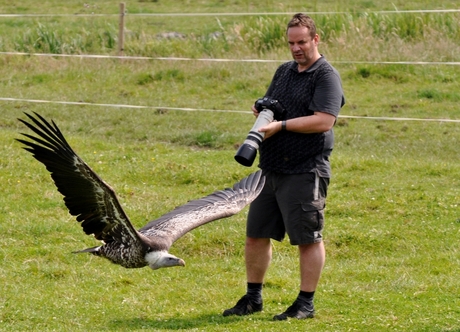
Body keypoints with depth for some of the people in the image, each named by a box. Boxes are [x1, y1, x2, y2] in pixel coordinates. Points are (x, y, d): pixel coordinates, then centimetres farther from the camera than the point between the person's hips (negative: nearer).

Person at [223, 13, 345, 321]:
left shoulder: (326, 76, -9)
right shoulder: (284, 71, 17)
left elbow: (324, 121, -21)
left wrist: (281, 125, -20)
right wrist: (261, 110, 4)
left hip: (306, 171, -8)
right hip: (271, 168, 8)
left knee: (308, 238, -1)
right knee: (256, 235, 11)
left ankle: (306, 304, 6)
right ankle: (253, 298, 22)